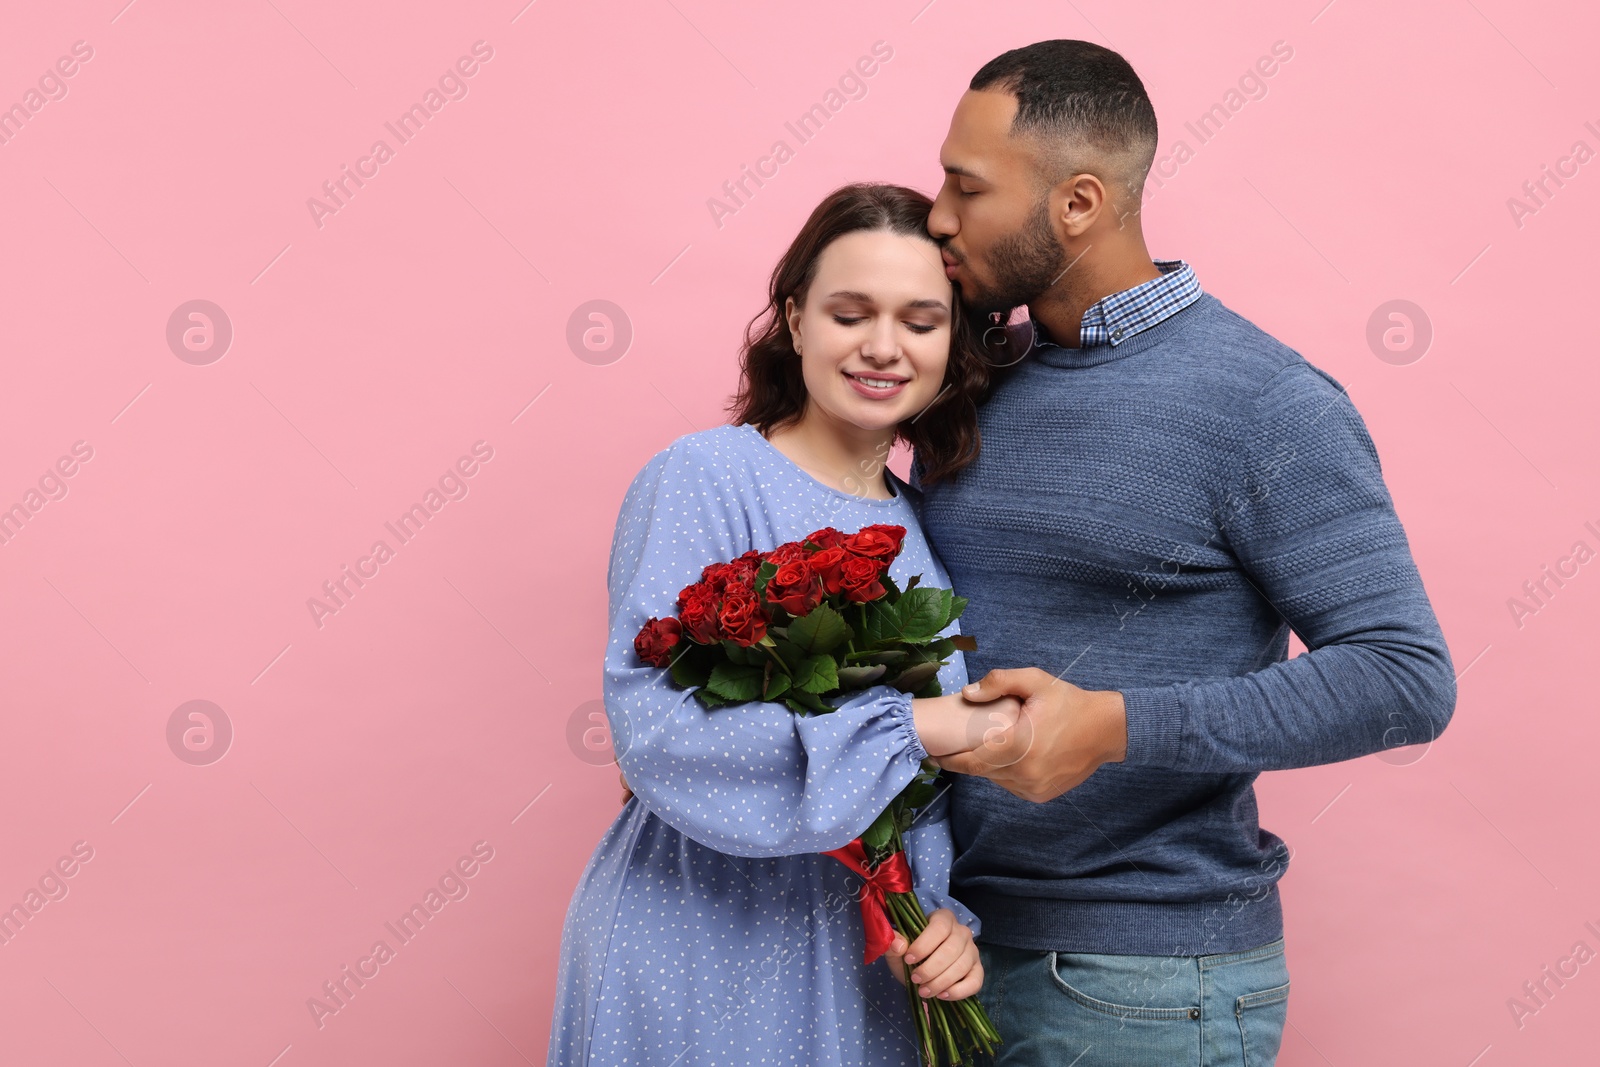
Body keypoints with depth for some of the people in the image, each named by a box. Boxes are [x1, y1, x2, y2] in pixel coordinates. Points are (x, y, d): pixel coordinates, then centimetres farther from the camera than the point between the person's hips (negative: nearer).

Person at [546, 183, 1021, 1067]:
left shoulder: (925, 527, 5)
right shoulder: (703, 479, -12)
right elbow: (654, 728, -25)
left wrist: (947, 918, -9)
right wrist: (921, 726, -22)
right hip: (696, 970, -5)